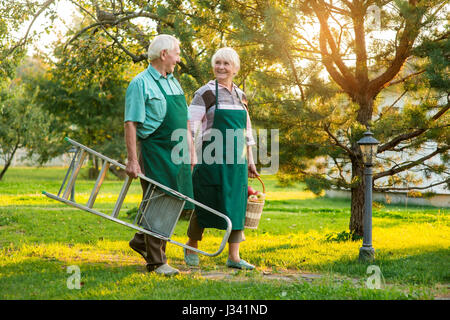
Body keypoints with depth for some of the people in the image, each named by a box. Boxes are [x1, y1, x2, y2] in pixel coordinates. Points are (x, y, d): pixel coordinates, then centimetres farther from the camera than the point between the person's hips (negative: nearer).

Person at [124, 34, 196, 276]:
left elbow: (184, 120, 22)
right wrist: (132, 160, -19)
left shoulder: (173, 82, 17)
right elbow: (130, 123, -14)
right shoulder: (140, 84, -9)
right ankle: (156, 261, 5)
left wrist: (191, 150, 17)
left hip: (176, 153, 8)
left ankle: (141, 241, 30)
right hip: (153, 151, -8)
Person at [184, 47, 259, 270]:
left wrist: (250, 161, 17)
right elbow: (191, 128, -8)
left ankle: (233, 257, 10)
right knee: (206, 204, 2)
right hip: (212, 158, -5)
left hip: (236, 160, 5)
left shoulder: (240, 95, 13)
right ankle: (191, 246, 24)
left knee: (236, 205, 4)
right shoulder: (206, 93, -4)